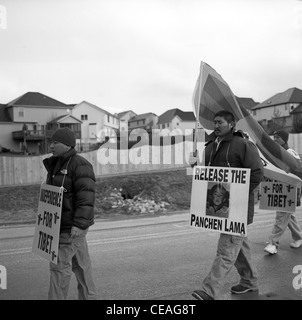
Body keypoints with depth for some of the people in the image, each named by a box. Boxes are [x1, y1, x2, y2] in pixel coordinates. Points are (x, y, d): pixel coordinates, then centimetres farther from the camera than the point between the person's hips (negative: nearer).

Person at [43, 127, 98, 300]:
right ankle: (89, 297, 24)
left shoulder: (79, 165, -17)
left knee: (60, 264, -4)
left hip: (72, 225, -9)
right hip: (63, 223, 9)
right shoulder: (58, 165, 12)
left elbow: (86, 197, -23)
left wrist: (79, 225, -28)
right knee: (80, 263, 14)